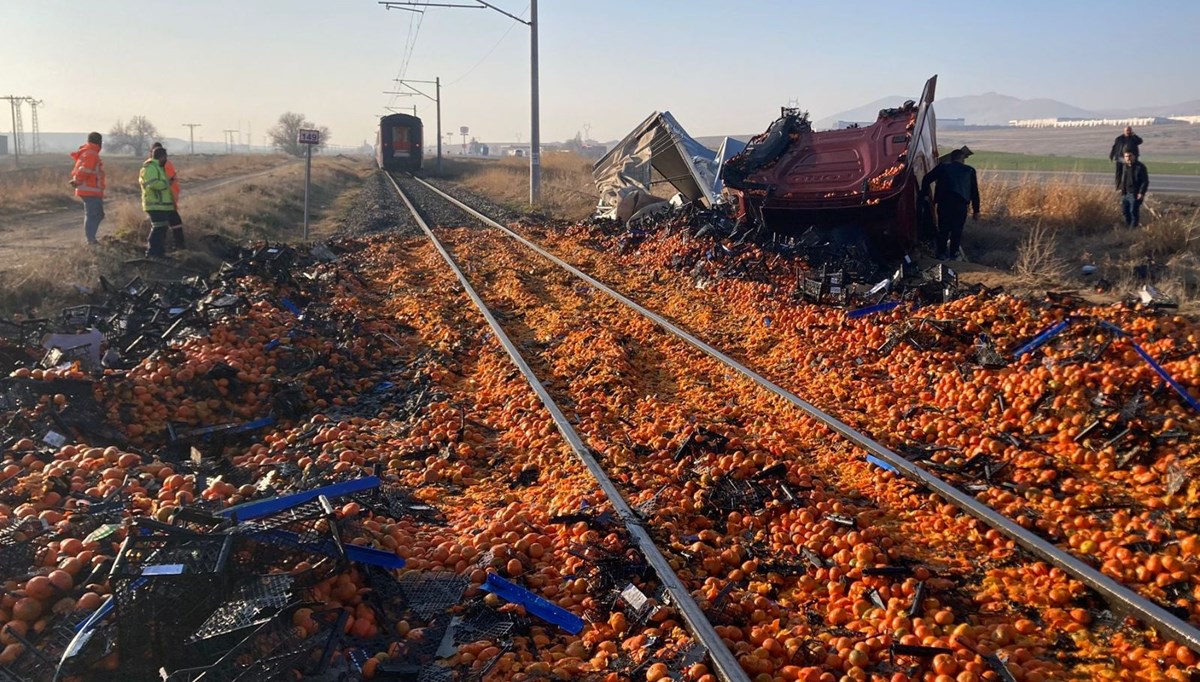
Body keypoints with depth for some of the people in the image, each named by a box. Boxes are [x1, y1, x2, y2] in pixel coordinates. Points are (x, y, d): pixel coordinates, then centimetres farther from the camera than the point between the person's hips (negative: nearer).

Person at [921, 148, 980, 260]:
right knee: (957, 229, 9)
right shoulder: (969, 170, 19)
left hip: (944, 201, 0)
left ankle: (941, 253, 12)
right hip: (961, 203, 0)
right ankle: (954, 254, 12)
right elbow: (974, 191, 18)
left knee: (943, 228, 10)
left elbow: (927, 179, 11)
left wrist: (924, 193, 22)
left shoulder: (942, 167, 19)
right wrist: (976, 210, 20)